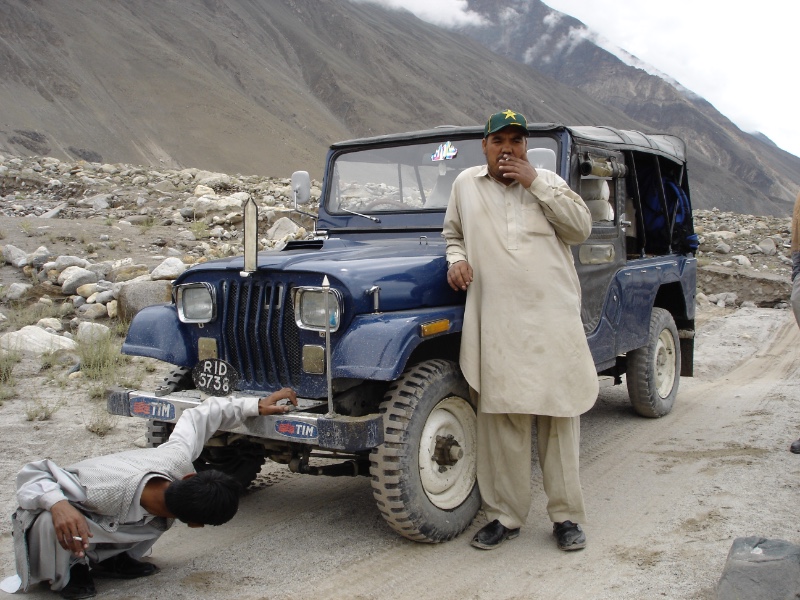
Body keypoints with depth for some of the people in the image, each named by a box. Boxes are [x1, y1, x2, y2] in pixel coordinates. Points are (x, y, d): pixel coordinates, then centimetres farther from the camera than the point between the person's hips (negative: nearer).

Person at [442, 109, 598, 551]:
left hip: (552, 317, 0)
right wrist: (456, 259, 2)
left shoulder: (548, 182, 10)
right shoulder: (466, 185, 13)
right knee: (500, 419, 3)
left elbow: (581, 228, -2)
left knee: (559, 415, 3)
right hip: (496, 322, 1)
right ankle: (505, 516, 15)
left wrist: (534, 183, -7)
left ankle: (567, 516, 14)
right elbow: (453, 233, 24)